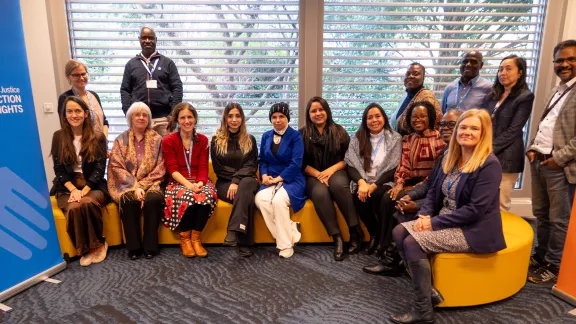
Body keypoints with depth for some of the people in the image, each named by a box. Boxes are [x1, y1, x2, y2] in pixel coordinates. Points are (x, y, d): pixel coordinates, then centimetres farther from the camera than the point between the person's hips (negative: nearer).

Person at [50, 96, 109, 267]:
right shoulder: (58, 137, 6)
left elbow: (99, 169, -4)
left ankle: (91, 247, -12)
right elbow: (59, 169, 3)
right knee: (73, 208, -31)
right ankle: (94, 246, -12)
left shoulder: (98, 137, 2)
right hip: (67, 188, 1)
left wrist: (84, 191, -16)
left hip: (93, 186, -1)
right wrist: (73, 190, -13)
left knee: (86, 203, -34)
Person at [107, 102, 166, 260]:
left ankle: (150, 245, -18)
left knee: (154, 199, -32)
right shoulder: (121, 140, 7)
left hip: (150, 184, 0)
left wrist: (143, 185, -14)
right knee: (129, 200, -31)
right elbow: (117, 167, -3)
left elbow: (160, 168, -1)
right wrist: (135, 186, -17)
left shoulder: (156, 139, 5)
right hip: (127, 184, 0)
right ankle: (133, 246, -17)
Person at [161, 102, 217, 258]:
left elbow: (203, 167, 2)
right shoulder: (168, 141, 2)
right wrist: (189, 185, -24)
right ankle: (184, 238, -12)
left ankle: (196, 238, -16)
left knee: (207, 197, -34)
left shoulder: (203, 140, 10)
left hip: (198, 182, 2)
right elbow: (172, 169, -8)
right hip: (178, 183, -2)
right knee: (188, 198, -37)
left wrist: (200, 183, -19)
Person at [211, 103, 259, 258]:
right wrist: (236, 177, -9)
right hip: (225, 183, -1)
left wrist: (237, 180, -17)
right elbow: (218, 168, 4)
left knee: (246, 184, -38)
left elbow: (252, 165, 0)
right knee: (246, 196, -35)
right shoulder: (216, 140, 9)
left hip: (247, 181, 1)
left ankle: (234, 231, -48)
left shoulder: (250, 140, 12)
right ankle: (245, 244, -40)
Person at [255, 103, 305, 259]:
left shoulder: (295, 136, -2)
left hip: (291, 180, -4)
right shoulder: (266, 136, 14)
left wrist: (279, 178, -16)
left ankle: (286, 244, -16)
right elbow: (262, 160, 14)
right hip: (271, 179, 4)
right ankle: (291, 231, -16)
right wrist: (264, 175, -6)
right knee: (260, 199, -29)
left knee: (279, 200, -35)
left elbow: (296, 164, -10)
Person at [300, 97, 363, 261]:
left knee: (338, 184, -36)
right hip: (313, 176, 0)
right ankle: (337, 238, -30)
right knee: (320, 193, -35)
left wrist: (331, 170, -11)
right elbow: (302, 163, 3)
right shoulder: (302, 134, 8)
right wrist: (318, 174, -13)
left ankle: (355, 230, -26)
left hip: (336, 172, 0)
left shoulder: (339, 131, 11)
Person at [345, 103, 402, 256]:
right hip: (363, 182, 2)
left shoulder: (395, 138, 4)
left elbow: (393, 169, -4)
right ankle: (374, 235, -7)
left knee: (377, 195, -34)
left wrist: (374, 185, -17)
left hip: (384, 183, -1)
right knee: (359, 197, -31)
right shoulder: (357, 139, 10)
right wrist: (361, 182, -19)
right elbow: (351, 165, 1)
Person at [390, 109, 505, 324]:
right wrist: (424, 215, -8)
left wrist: (434, 222, -20)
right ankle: (428, 290, -2)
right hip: (445, 221, 8)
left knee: (413, 242, -23)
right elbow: (434, 191, 11)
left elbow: (475, 210, -22)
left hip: (473, 230, -8)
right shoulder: (451, 158, 7)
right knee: (399, 231, -9)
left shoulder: (489, 165, -17)